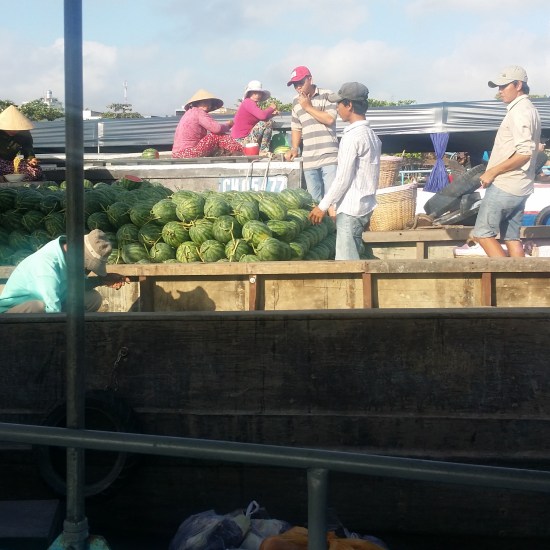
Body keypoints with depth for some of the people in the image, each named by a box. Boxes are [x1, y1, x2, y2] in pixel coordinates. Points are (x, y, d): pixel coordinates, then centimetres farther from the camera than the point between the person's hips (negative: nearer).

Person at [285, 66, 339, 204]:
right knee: (314, 199, 6)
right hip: (309, 159, 5)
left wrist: (308, 107, -7)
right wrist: (294, 148, 8)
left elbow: (330, 119, -12)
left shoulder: (326, 95, -1)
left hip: (329, 156, -5)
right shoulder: (296, 102, 15)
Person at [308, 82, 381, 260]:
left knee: (346, 261, -7)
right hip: (365, 206, 9)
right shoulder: (371, 134, 11)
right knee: (353, 258, 13)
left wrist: (322, 206, -9)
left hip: (350, 209, -9)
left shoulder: (352, 136, -15)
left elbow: (343, 179, -17)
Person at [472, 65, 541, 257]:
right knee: (511, 237, 10)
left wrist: (492, 172, -17)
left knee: (482, 233, -4)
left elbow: (524, 153, -24)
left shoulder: (519, 111, -15)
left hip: (504, 186, -10)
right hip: (519, 187, 10)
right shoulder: (529, 110, 17)